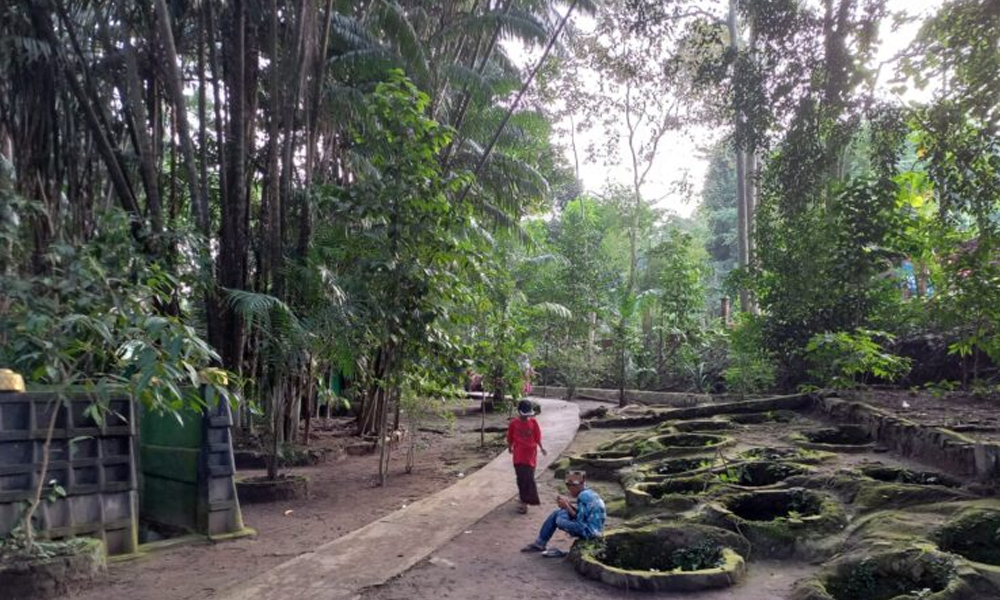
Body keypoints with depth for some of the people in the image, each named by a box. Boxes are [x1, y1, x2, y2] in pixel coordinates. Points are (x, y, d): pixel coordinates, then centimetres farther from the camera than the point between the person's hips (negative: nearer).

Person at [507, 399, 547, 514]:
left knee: (528, 478, -5)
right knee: (521, 478, 5)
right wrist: (510, 447, 16)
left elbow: (537, 436, 4)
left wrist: (541, 448, -2)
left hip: (530, 453, 0)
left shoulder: (533, 422, -4)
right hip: (519, 454, 0)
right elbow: (510, 437, 7)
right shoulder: (514, 423, -6)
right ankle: (524, 500, 18)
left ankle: (525, 501, 1)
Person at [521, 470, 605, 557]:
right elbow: (581, 513, 10)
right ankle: (540, 543, 16)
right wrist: (568, 503, -3)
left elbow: (579, 520, -24)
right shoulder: (586, 493, 7)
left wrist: (567, 506, -17)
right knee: (556, 513, 12)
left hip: (590, 531, -11)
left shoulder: (585, 496, -22)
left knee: (560, 520, -25)